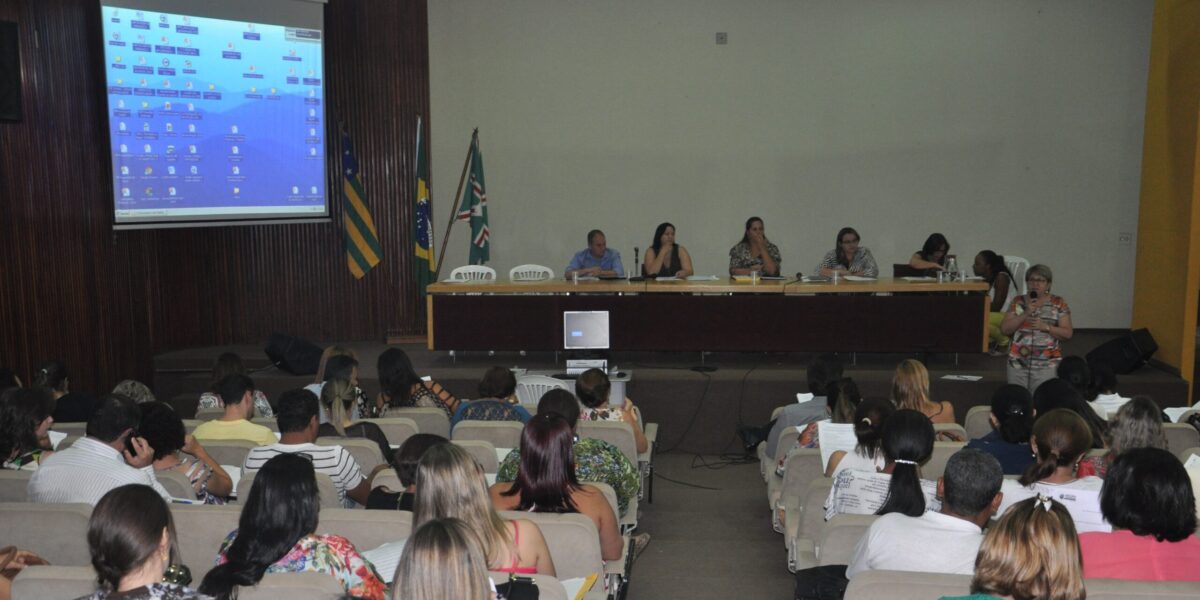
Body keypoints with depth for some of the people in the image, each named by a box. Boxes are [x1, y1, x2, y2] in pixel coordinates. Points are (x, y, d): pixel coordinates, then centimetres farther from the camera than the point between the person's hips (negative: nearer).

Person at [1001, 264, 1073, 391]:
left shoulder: (1058, 303, 3)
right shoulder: (1017, 302, 7)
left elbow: (1068, 333, 0)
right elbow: (1004, 329, 0)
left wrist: (1045, 327, -15)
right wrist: (1025, 314, -11)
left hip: (1047, 364, -2)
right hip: (1017, 362, 2)